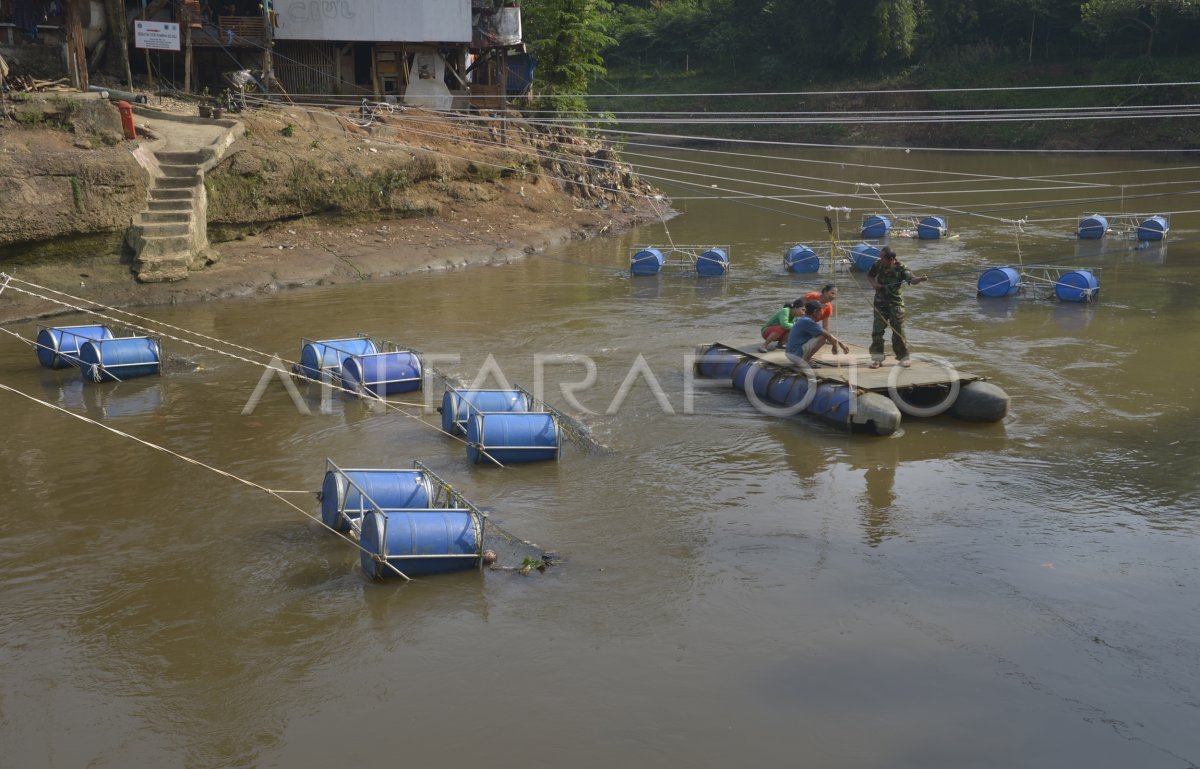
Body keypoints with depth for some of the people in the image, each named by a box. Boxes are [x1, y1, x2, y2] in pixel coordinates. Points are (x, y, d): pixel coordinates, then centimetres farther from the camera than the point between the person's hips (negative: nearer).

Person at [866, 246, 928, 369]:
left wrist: (921, 279, -52)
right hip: (880, 302, 3)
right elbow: (869, 275, 15)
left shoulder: (901, 269, -16)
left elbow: (912, 279, -30)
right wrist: (873, 283, -6)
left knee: (898, 331, 0)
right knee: (877, 330, 1)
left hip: (895, 303, -3)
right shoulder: (878, 265, -3)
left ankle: (903, 357, 13)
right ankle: (877, 358, 10)